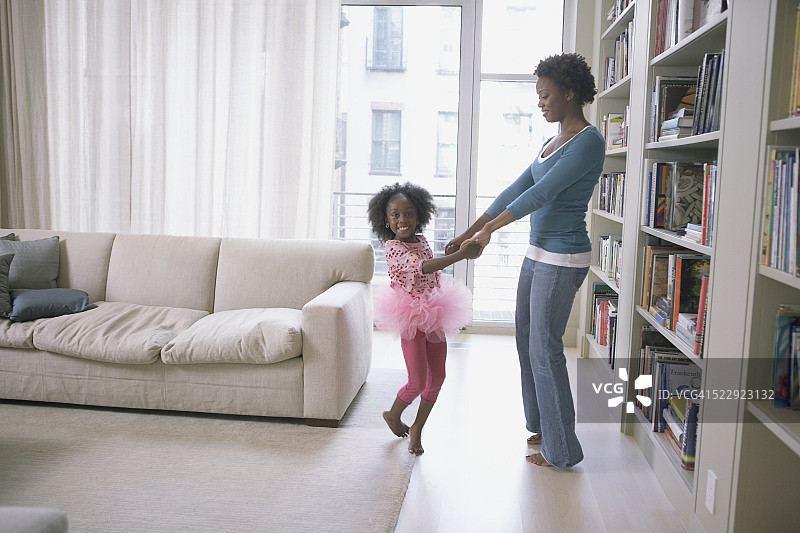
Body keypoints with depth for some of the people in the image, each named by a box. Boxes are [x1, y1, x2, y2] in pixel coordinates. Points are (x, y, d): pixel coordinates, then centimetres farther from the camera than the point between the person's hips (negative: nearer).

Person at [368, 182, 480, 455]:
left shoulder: (422, 241, 8)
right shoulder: (393, 248, -16)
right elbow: (421, 267, -33)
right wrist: (460, 254, -40)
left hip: (433, 317, 7)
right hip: (410, 320, -7)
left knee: (437, 376, 9)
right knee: (418, 383, -4)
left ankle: (417, 429, 26)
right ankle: (393, 415, 26)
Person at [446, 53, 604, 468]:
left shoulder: (588, 141, -14)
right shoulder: (553, 142, 15)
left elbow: (542, 193, -20)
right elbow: (517, 189, 14)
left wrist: (490, 229, -16)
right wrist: (469, 232, 10)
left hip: (562, 260, -9)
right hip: (538, 254, 9)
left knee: (544, 349, -3)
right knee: (527, 341, 15)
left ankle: (560, 449, 13)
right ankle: (542, 426, 32)